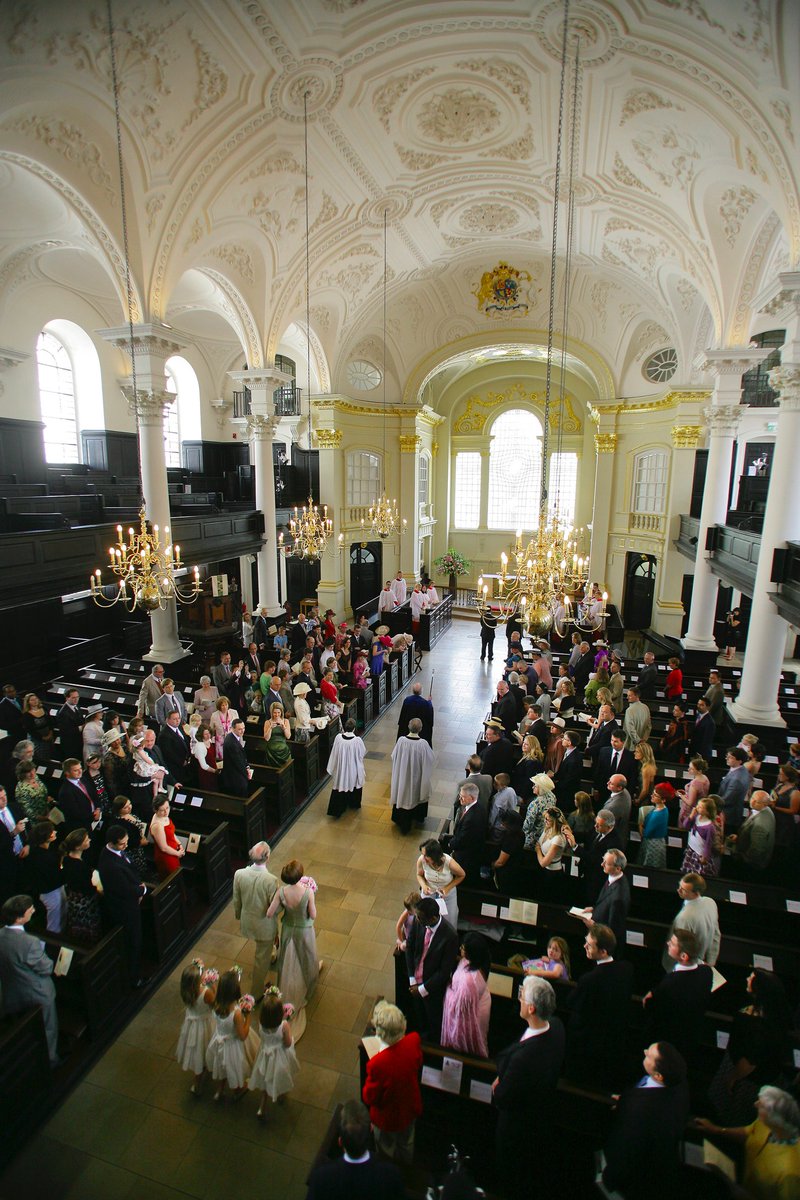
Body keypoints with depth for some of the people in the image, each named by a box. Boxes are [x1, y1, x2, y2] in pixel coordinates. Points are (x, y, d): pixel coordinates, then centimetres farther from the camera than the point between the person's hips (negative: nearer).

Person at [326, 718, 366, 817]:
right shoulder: (357, 740, -24)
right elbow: (363, 753, -8)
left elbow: (334, 753, -4)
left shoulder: (338, 737, -18)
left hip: (340, 769, 1)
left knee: (341, 786, 14)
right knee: (354, 783, 23)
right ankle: (354, 804, 43)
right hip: (354, 770, -1)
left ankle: (337, 809, 14)